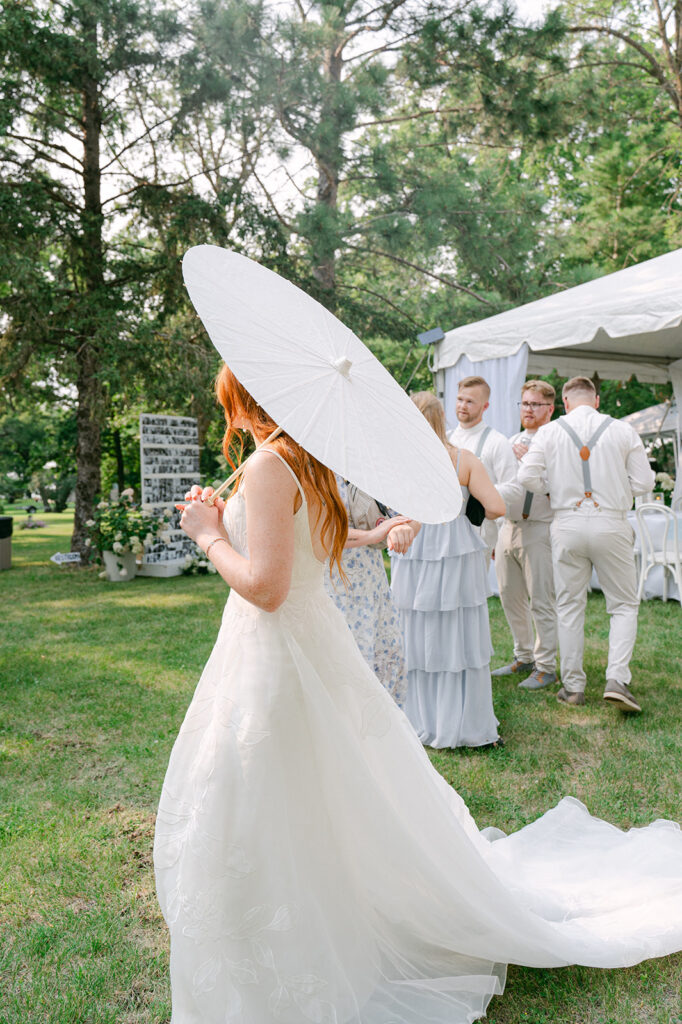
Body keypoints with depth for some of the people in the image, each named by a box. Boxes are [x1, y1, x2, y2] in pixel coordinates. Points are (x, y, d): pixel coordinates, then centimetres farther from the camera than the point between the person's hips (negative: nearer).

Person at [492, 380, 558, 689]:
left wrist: (530, 459, -21)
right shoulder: (512, 442, 18)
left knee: (541, 601, -2)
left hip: (538, 529, -7)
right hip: (507, 527, 7)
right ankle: (524, 657, 29)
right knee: (510, 597, 13)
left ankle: (545, 667, 10)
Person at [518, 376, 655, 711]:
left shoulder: (549, 432, 0)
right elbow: (643, 481, 0)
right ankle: (617, 678, -3)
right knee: (624, 605, 11)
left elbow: (527, 476, -8)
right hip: (611, 524, -1)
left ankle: (572, 686, 16)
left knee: (570, 606, 11)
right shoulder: (622, 431, 0)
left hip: (568, 524, 1)